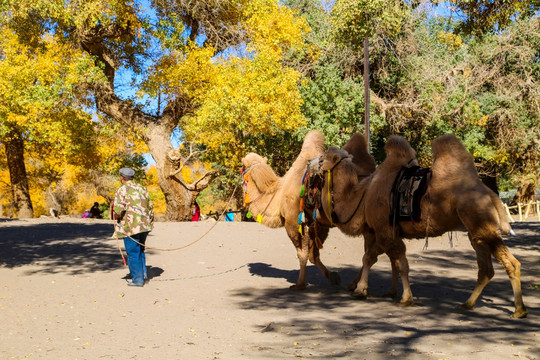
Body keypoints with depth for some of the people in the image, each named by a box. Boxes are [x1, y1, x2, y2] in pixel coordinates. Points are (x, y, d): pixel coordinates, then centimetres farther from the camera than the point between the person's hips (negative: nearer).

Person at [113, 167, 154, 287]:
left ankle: (138, 279, 3)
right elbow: (150, 206, 15)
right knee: (140, 250, 23)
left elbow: (119, 210, -16)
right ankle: (143, 273, 21)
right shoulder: (142, 188, 12)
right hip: (145, 225, 6)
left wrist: (116, 214, 6)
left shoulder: (121, 190, -7)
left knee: (133, 253, 1)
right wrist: (149, 221, 26)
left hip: (131, 227, -6)